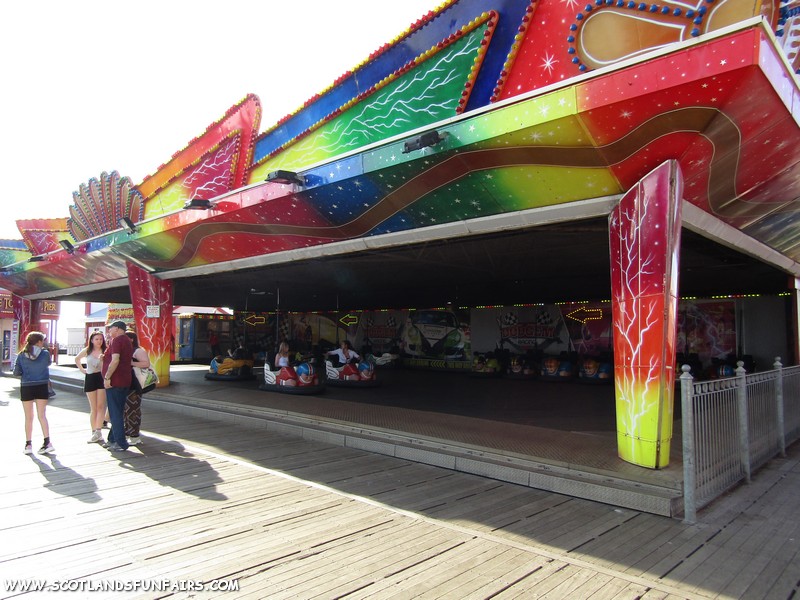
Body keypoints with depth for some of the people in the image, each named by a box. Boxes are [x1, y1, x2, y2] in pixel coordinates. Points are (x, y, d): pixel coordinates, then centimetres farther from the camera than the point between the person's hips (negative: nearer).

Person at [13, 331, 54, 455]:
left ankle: (28, 444, 15)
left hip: (26, 388, 1)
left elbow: (16, 372, -3)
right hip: (41, 387, -1)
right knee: (42, 415, 5)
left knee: (29, 417, 11)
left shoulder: (21, 355, -4)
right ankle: (47, 442, -2)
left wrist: (26, 371, 15)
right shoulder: (45, 354, -7)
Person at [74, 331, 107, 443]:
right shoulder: (86, 351, 5)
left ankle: (98, 431, -14)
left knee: (100, 406, -9)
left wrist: (102, 360, -26)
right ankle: (94, 432, 13)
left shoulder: (105, 351, -5)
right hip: (90, 378, 3)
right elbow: (77, 359, 24)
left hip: (102, 377, -3)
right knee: (93, 408, 8)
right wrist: (82, 370, 14)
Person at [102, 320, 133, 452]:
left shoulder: (117, 340, -12)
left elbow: (115, 360, -24)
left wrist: (107, 377, -22)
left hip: (114, 382, -10)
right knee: (118, 412, 17)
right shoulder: (127, 341, 18)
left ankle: (120, 443, -2)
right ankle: (113, 439, 26)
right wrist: (105, 357, 20)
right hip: (125, 381, 10)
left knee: (115, 413, -4)